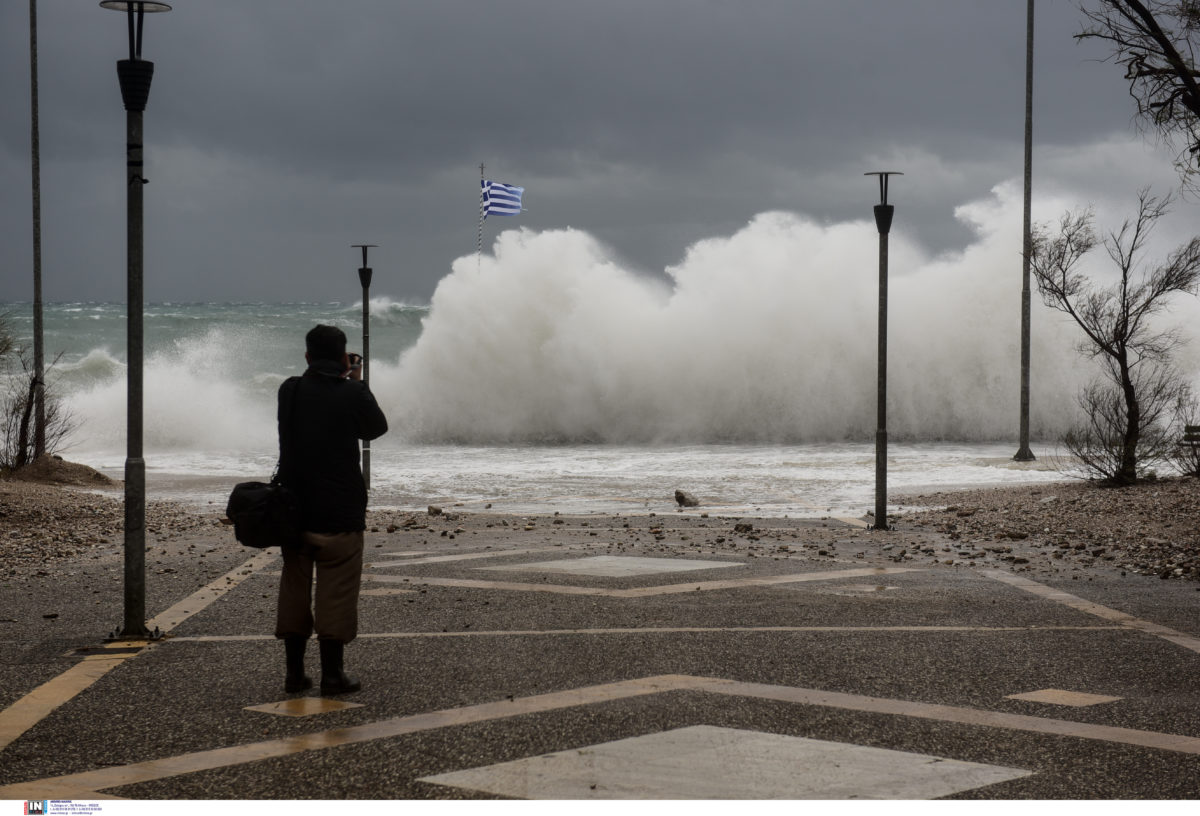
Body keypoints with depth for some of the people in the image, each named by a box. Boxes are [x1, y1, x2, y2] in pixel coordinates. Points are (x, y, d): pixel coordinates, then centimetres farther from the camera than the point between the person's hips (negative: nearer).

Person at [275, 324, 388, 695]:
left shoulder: (289, 390, -1)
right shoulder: (352, 395, -10)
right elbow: (377, 427, 8)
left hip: (294, 509, 4)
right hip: (340, 512, -4)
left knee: (294, 588, 12)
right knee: (336, 592, 3)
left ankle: (294, 671, 15)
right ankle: (332, 674, 3)